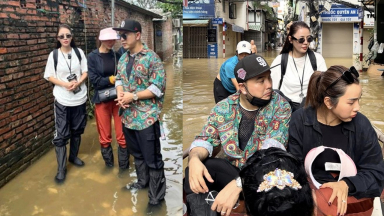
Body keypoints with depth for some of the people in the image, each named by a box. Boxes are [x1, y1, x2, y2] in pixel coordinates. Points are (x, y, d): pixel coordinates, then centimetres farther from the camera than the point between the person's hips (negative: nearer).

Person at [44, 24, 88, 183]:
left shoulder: (79, 52, 0)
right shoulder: (54, 54, -5)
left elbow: (85, 72, 3)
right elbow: (49, 76, -3)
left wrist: (78, 83, -16)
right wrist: (65, 84, -19)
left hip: (79, 98, 3)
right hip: (62, 99, -2)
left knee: (77, 130, 16)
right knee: (61, 135, -2)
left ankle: (73, 157, 36)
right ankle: (61, 169, 7)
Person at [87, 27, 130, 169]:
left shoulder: (117, 56, 5)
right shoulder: (92, 57, -4)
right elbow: (94, 80, -11)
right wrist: (112, 79, -18)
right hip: (102, 100, -2)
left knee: (122, 136, 2)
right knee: (105, 137, 10)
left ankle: (124, 168, 15)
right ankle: (109, 167, 28)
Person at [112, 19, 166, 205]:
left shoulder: (151, 57, -14)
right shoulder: (123, 58, 10)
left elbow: (158, 87, -17)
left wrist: (133, 96, -19)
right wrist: (120, 94, -4)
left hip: (147, 117, -7)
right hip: (127, 116, 7)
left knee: (152, 159, 2)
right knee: (137, 154, 22)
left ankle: (156, 196, 14)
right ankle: (142, 181, 41)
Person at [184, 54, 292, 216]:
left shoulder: (280, 106, -11)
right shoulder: (223, 108, -2)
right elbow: (205, 140, 0)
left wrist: (237, 184, -38)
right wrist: (195, 159, -28)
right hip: (231, 169, 2)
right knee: (194, 168, -25)